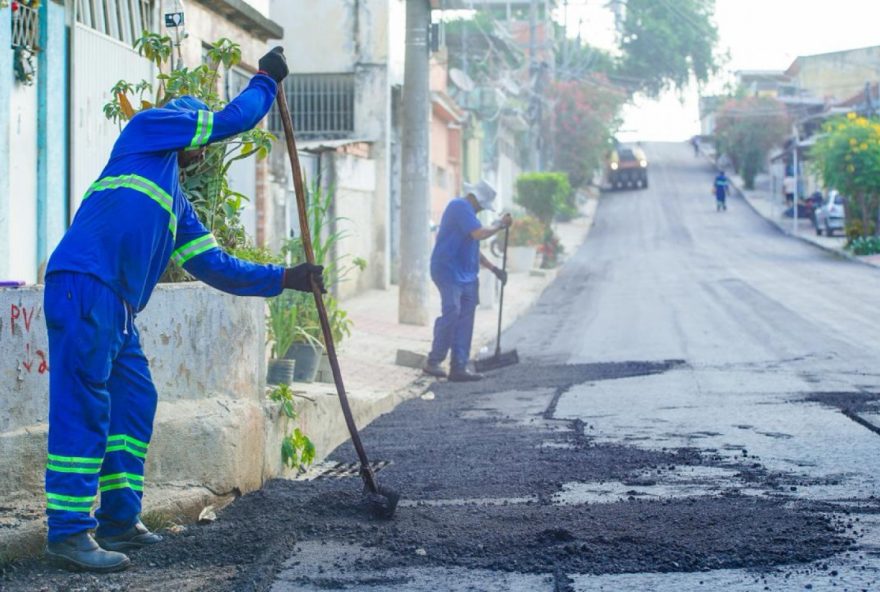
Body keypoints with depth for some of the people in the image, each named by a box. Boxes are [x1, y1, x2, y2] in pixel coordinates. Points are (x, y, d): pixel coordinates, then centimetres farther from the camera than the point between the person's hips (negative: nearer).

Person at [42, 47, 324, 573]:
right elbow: (234, 119, 5)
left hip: (119, 309, 10)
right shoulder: (147, 129, 7)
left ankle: (120, 518, 20)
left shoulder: (179, 204, 29)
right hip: (84, 287, -10)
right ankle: (69, 532, -13)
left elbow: (218, 268, 28)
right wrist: (267, 79, 21)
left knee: (136, 402, 12)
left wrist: (286, 279, 26)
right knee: (83, 406, -12)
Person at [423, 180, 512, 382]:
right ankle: (433, 362, -6)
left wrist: (493, 268, 23)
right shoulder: (460, 206, -9)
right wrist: (499, 225, -5)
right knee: (451, 314, -15)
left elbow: (473, 249, 29)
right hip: (449, 272, -10)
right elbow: (479, 234, -20)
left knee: (465, 320, 4)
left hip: (466, 276, 10)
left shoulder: (466, 211, 22)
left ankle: (459, 367, 4)